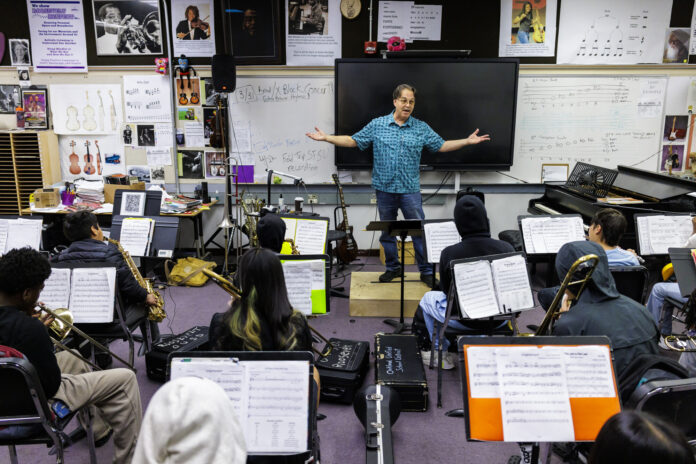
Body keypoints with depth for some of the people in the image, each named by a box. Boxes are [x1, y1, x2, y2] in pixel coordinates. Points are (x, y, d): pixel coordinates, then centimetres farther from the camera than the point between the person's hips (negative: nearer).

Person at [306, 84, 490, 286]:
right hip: (384, 189, 1)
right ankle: (392, 268, 28)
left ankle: (426, 271, 11)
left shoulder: (422, 128, 6)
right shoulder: (377, 125, 3)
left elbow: (441, 146, 11)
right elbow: (353, 141, 6)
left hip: (410, 190, -1)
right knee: (387, 232, 12)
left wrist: (468, 141, 2)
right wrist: (326, 138, -3)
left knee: (420, 231, -1)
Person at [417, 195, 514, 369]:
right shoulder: (507, 248, -14)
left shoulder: (449, 254, -20)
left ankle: (443, 355, 32)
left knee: (428, 298, 25)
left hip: (465, 320, -3)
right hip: (499, 319, 3)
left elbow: (447, 291, -3)